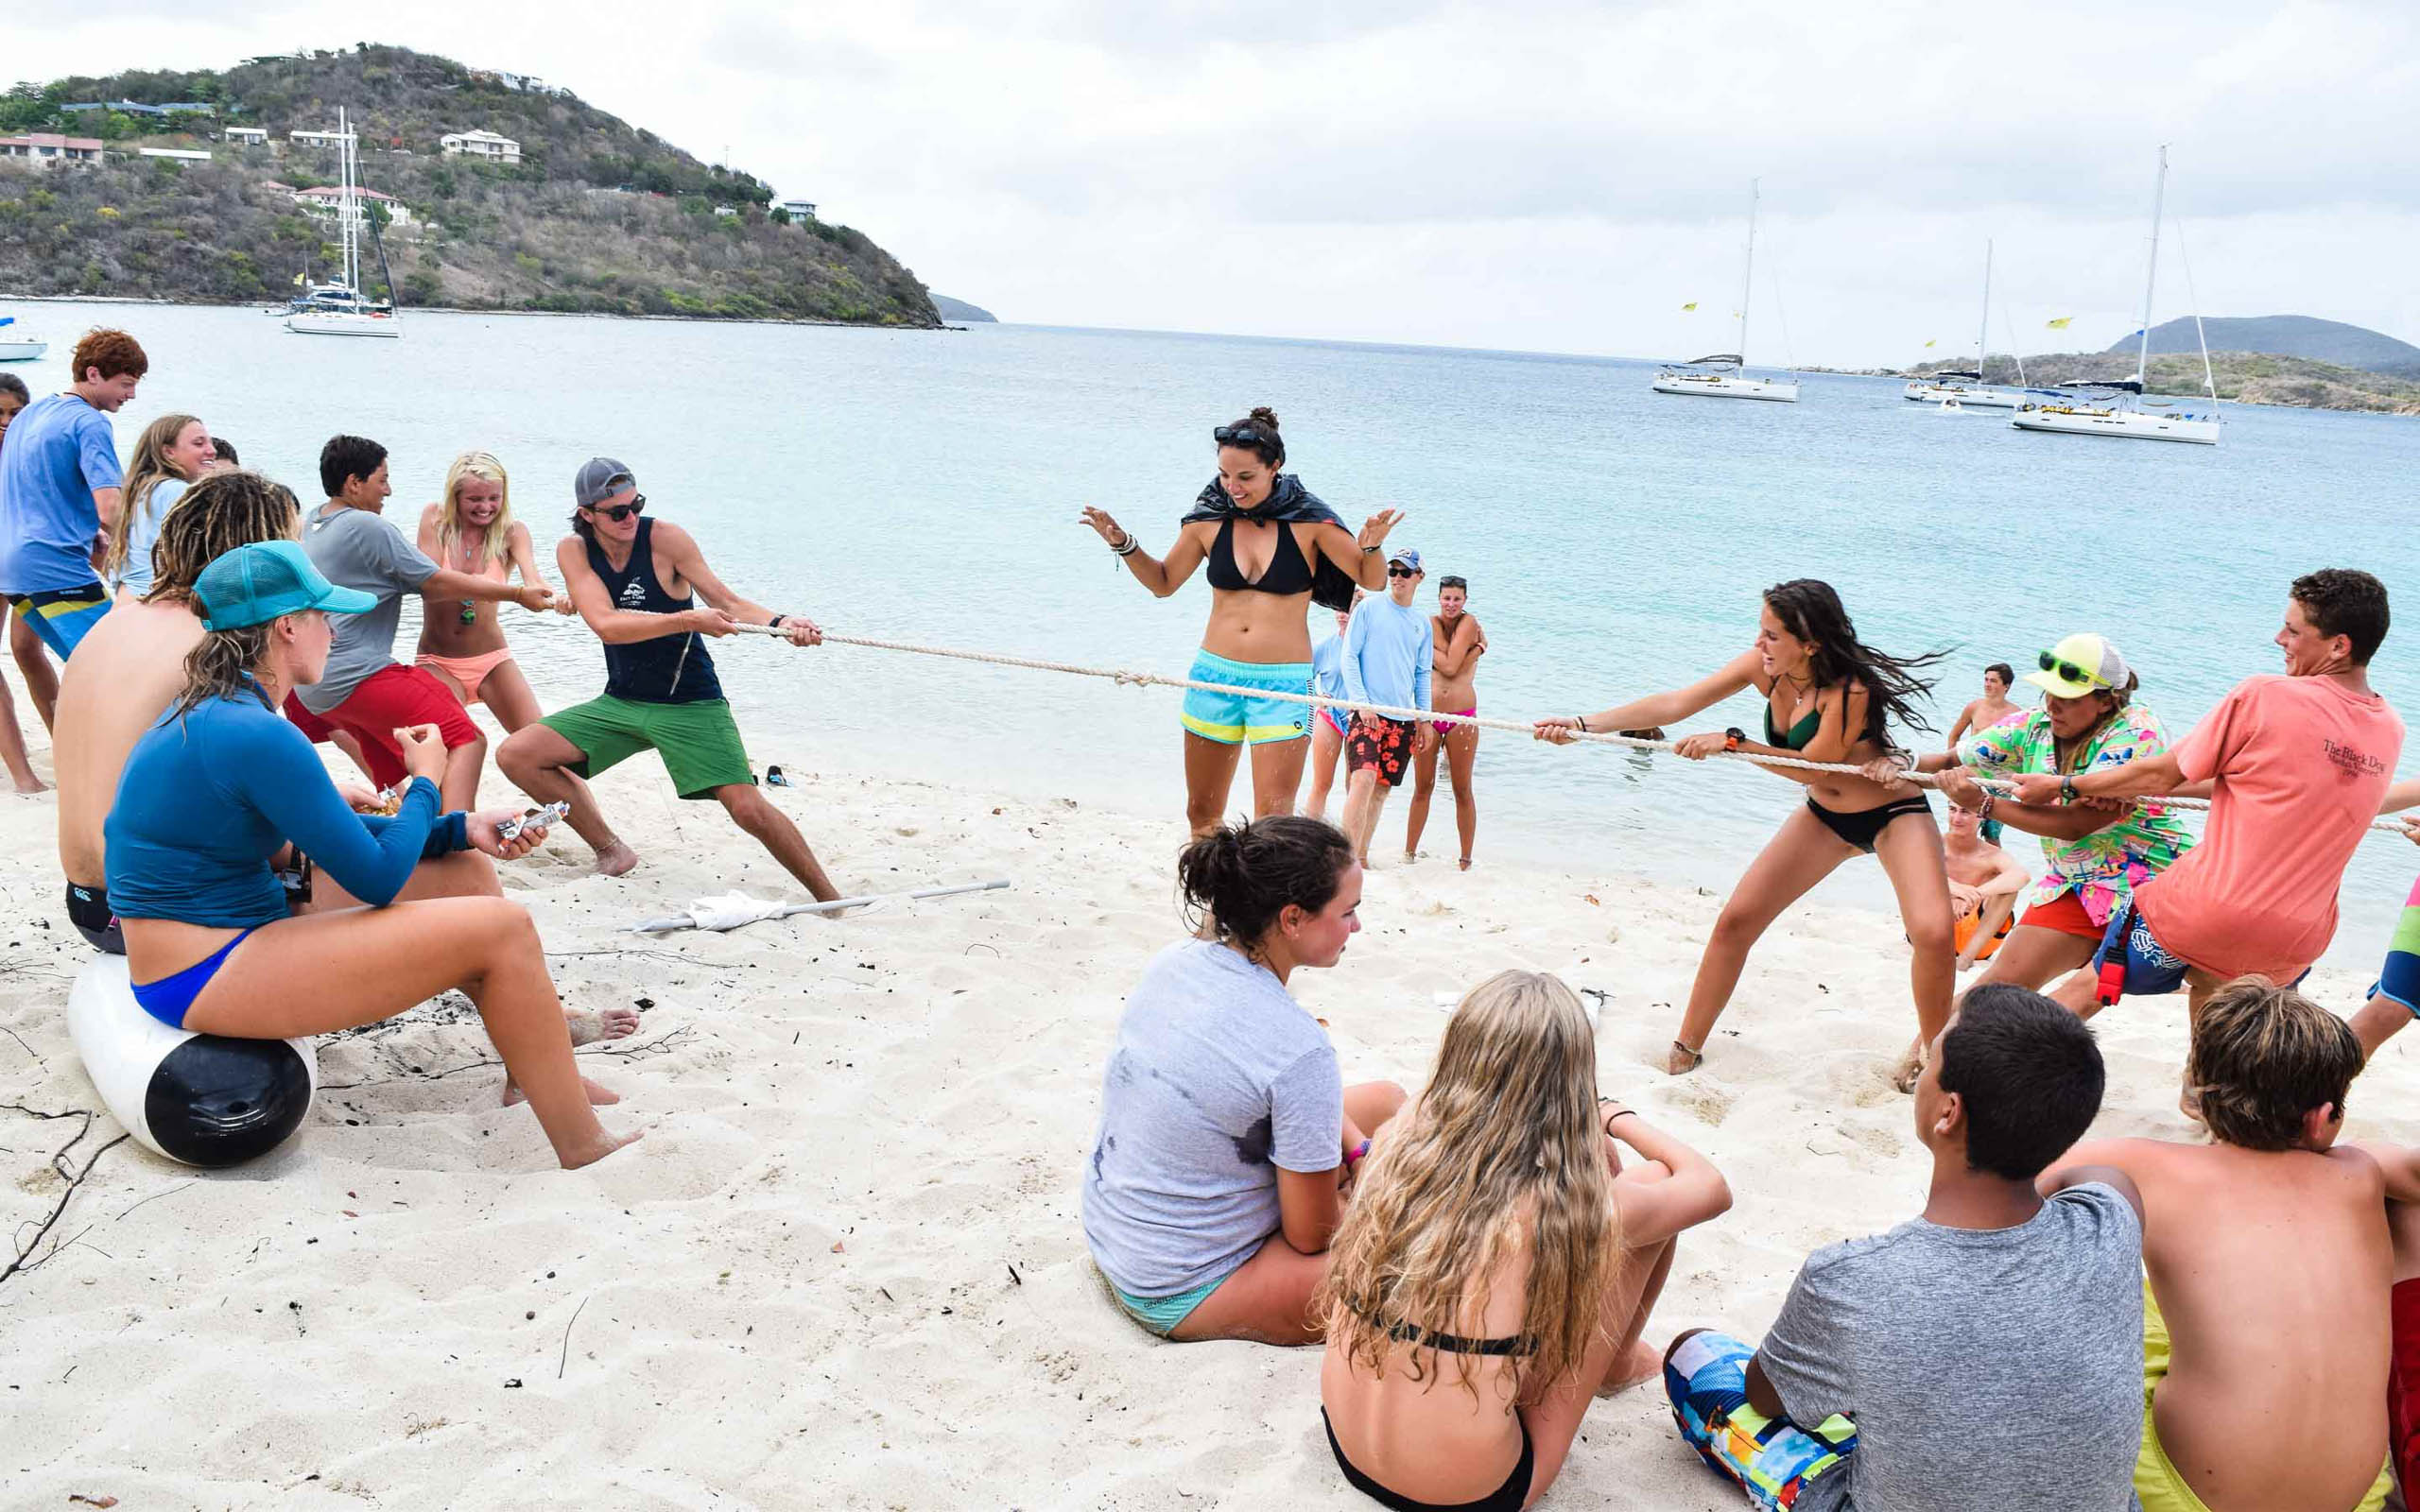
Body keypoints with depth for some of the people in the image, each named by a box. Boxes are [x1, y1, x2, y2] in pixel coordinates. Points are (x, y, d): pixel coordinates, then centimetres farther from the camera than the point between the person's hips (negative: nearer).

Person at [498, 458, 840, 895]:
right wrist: (689, 620, -32)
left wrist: (781, 623, -33)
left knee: (748, 809, -19)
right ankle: (611, 851, 9)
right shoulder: (573, 551, -5)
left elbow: (728, 602, -12)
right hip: (620, 702, 4)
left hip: (690, 704, -4)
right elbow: (607, 625, -20)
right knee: (516, 756, -5)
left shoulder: (665, 538, -11)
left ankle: (830, 899, -4)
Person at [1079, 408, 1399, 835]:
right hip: (1215, 673, 4)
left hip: (1284, 682, -4)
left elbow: (1372, 581, 0)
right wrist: (1123, 543, 3)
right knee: (1201, 814, 10)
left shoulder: (1308, 520, -6)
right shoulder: (1210, 519, 2)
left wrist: (1371, 546, -20)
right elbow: (1163, 582, 17)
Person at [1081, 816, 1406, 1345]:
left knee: (1384, 1100, 13)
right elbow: (1311, 1236, -17)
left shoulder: (1172, 963, -6)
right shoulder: (1299, 1049, -30)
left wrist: (1357, 1151, 4)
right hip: (1182, 1296, -9)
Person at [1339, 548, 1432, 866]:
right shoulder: (1369, 607, 1)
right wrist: (1361, 702, -11)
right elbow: (1350, 656, -2)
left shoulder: (1422, 622, 15)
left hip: (1403, 719, 5)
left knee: (1382, 789, 7)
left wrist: (1425, 718, 13)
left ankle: (1362, 856, 16)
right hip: (1368, 712, -5)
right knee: (1363, 779, -21)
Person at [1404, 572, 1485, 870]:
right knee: (1423, 787, 8)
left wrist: (1427, 647, 1)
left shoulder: (1469, 622, 1)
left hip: (1462, 717, -2)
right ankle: (1409, 852, 17)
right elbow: (1448, 663, -7)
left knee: (1462, 789, 4)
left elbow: (1451, 666, -9)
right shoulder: (1430, 622, 8)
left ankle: (1466, 860, 10)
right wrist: (1474, 649, -14)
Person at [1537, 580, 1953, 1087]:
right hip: (1825, 816, 6)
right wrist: (1582, 725, -23)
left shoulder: (1851, 689, -31)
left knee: (1932, 933, -24)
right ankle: (1687, 1047, 10)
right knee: (1736, 919, -2)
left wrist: (1731, 742, -25)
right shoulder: (1763, 667, -13)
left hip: (1894, 814, -5)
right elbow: (1673, 705, -15)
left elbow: (1812, 767, -23)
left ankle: (1930, 1049, 4)